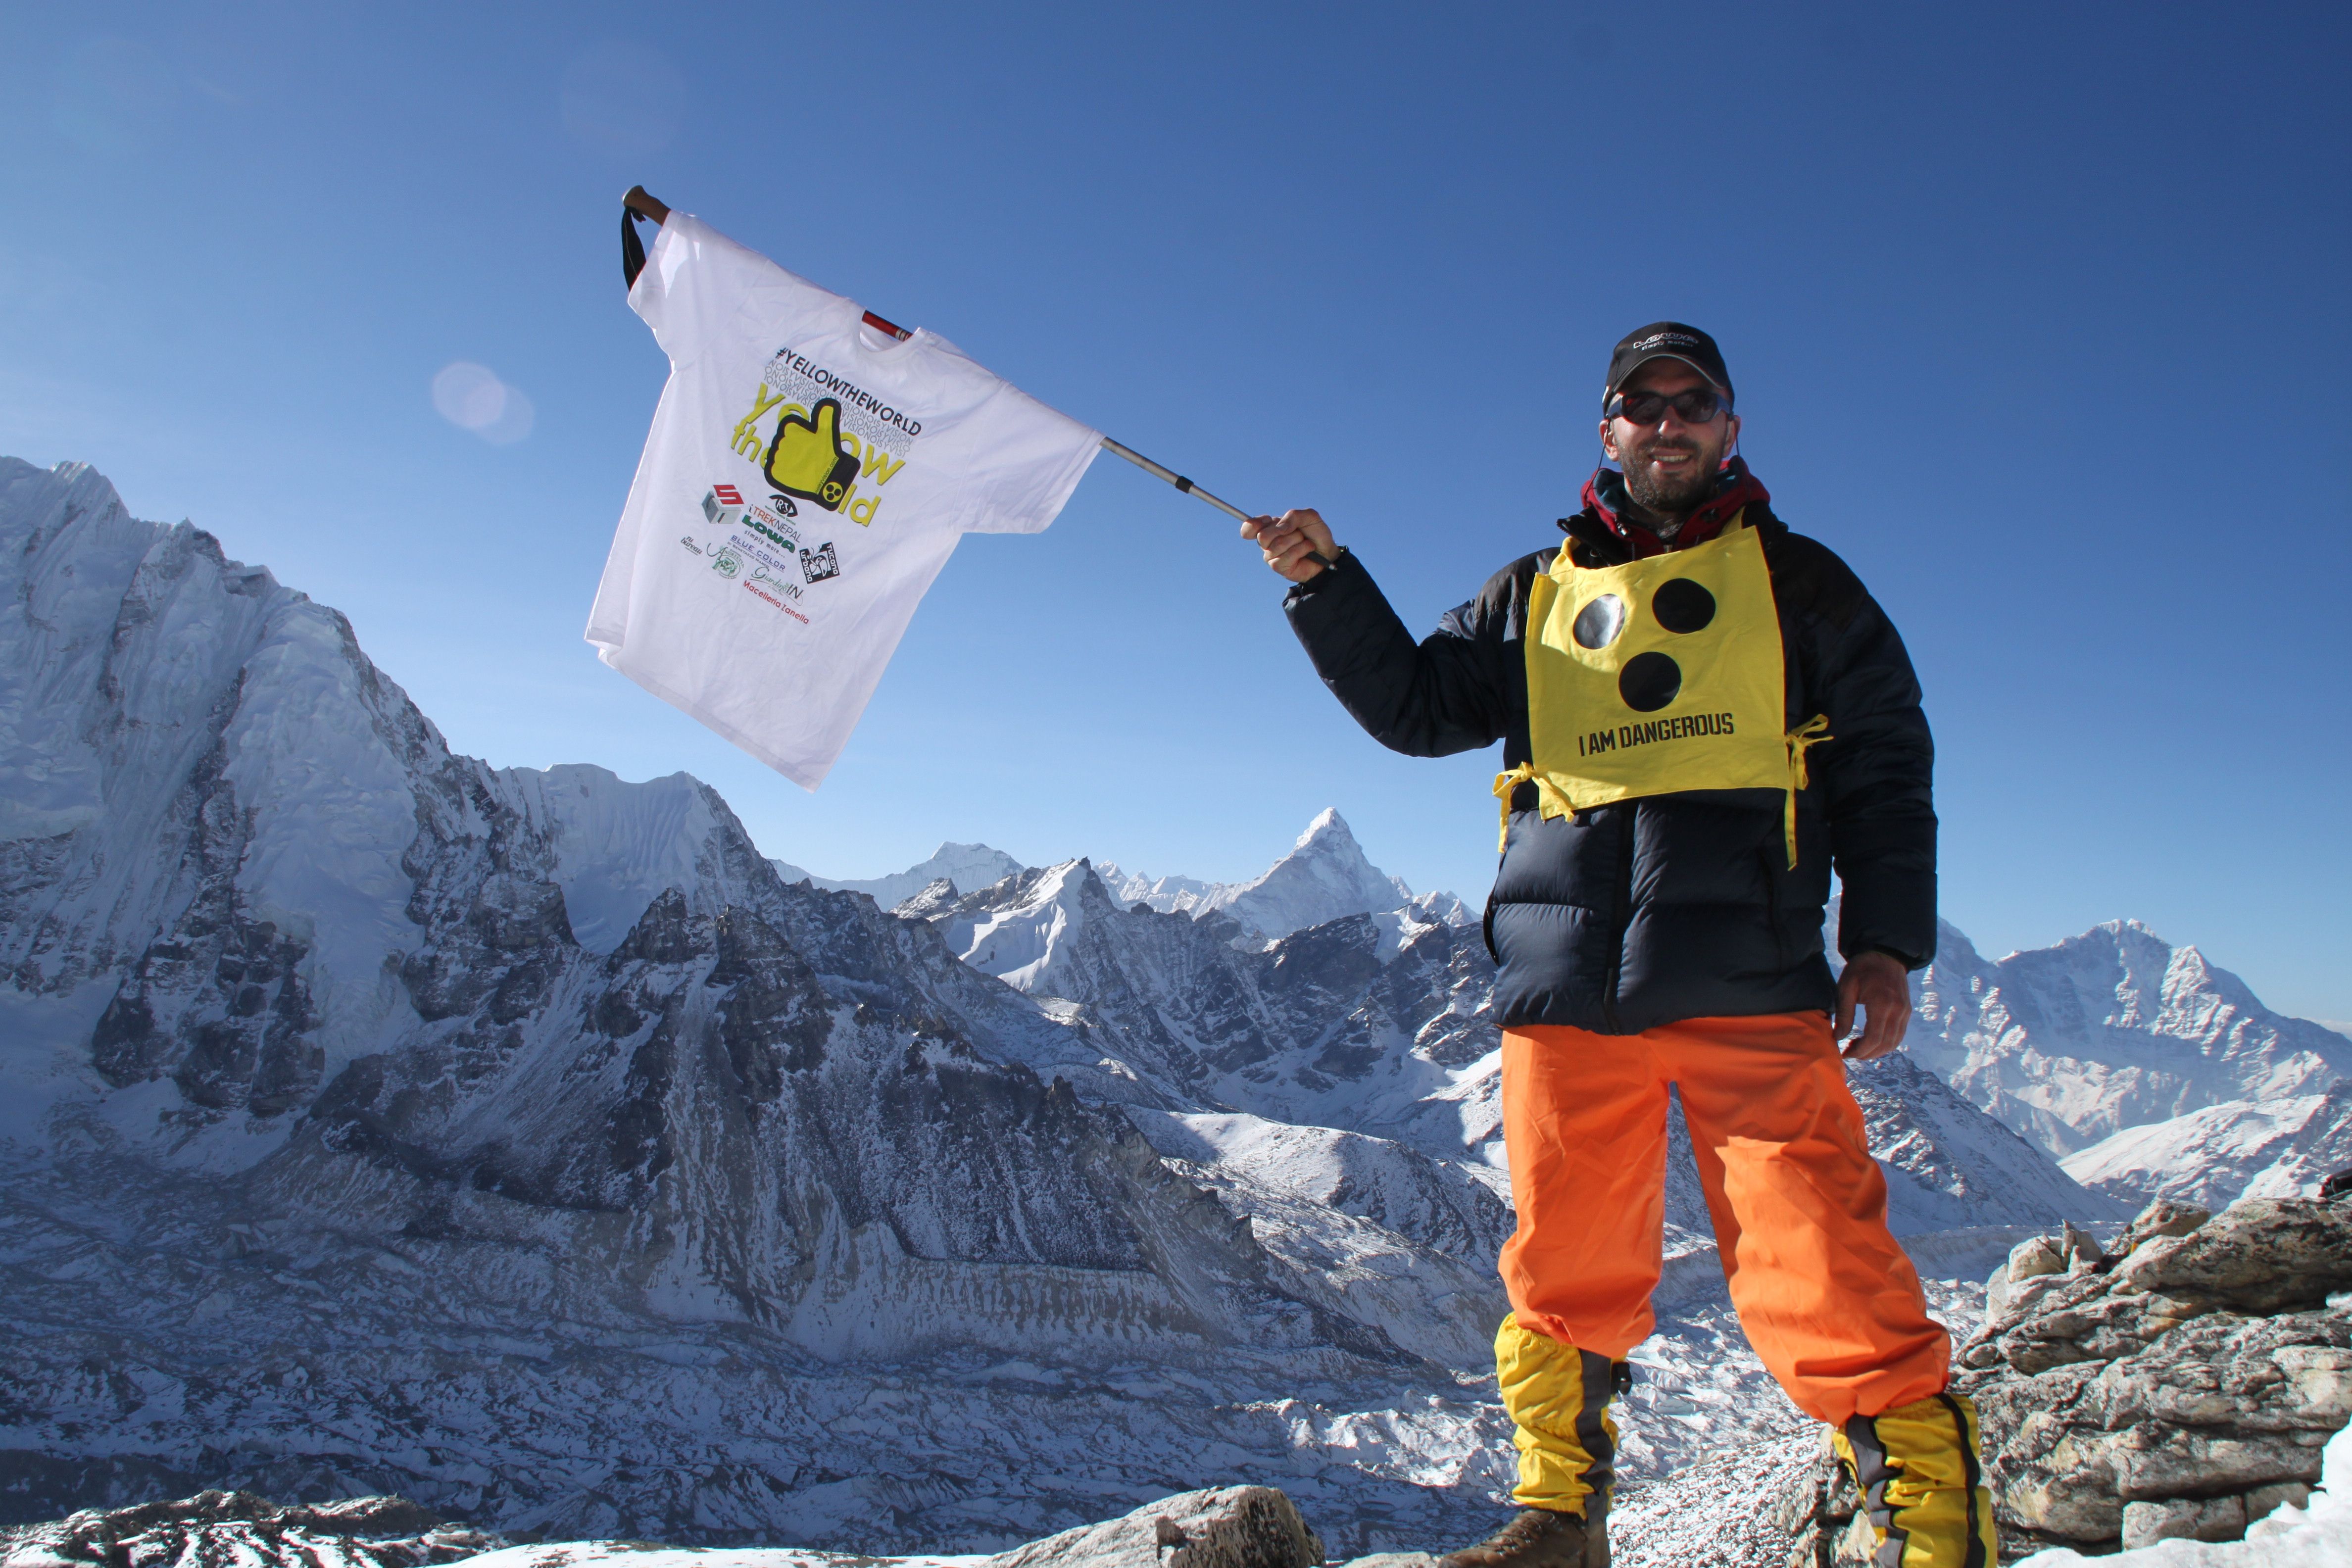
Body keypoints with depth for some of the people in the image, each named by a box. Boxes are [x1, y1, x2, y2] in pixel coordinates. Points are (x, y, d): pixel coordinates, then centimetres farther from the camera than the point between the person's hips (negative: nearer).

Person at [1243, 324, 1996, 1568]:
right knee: (1567, 1270, 6)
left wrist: (1885, 940, 2)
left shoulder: (1794, 578, 15)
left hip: (1750, 982, -2)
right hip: (1568, 981, 2)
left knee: (1816, 1262, -10)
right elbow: (1416, 706, 18)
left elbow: (1884, 763, 12)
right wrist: (1327, 584, 5)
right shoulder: (1538, 593, 20)